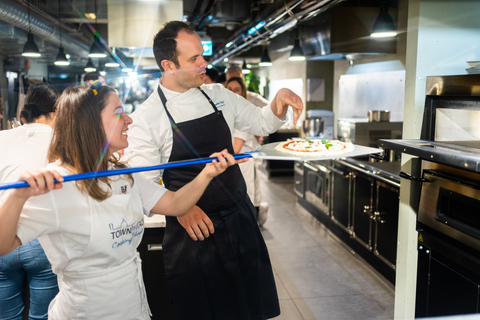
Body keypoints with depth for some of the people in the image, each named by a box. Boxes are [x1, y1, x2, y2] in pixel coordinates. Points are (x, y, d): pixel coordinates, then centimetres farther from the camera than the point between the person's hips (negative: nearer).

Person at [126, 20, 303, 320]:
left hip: (241, 219, 5)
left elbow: (262, 123, 14)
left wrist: (280, 99, -5)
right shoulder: (146, 118, -11)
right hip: (193, 228, -5)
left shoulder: (218, 95, 4)